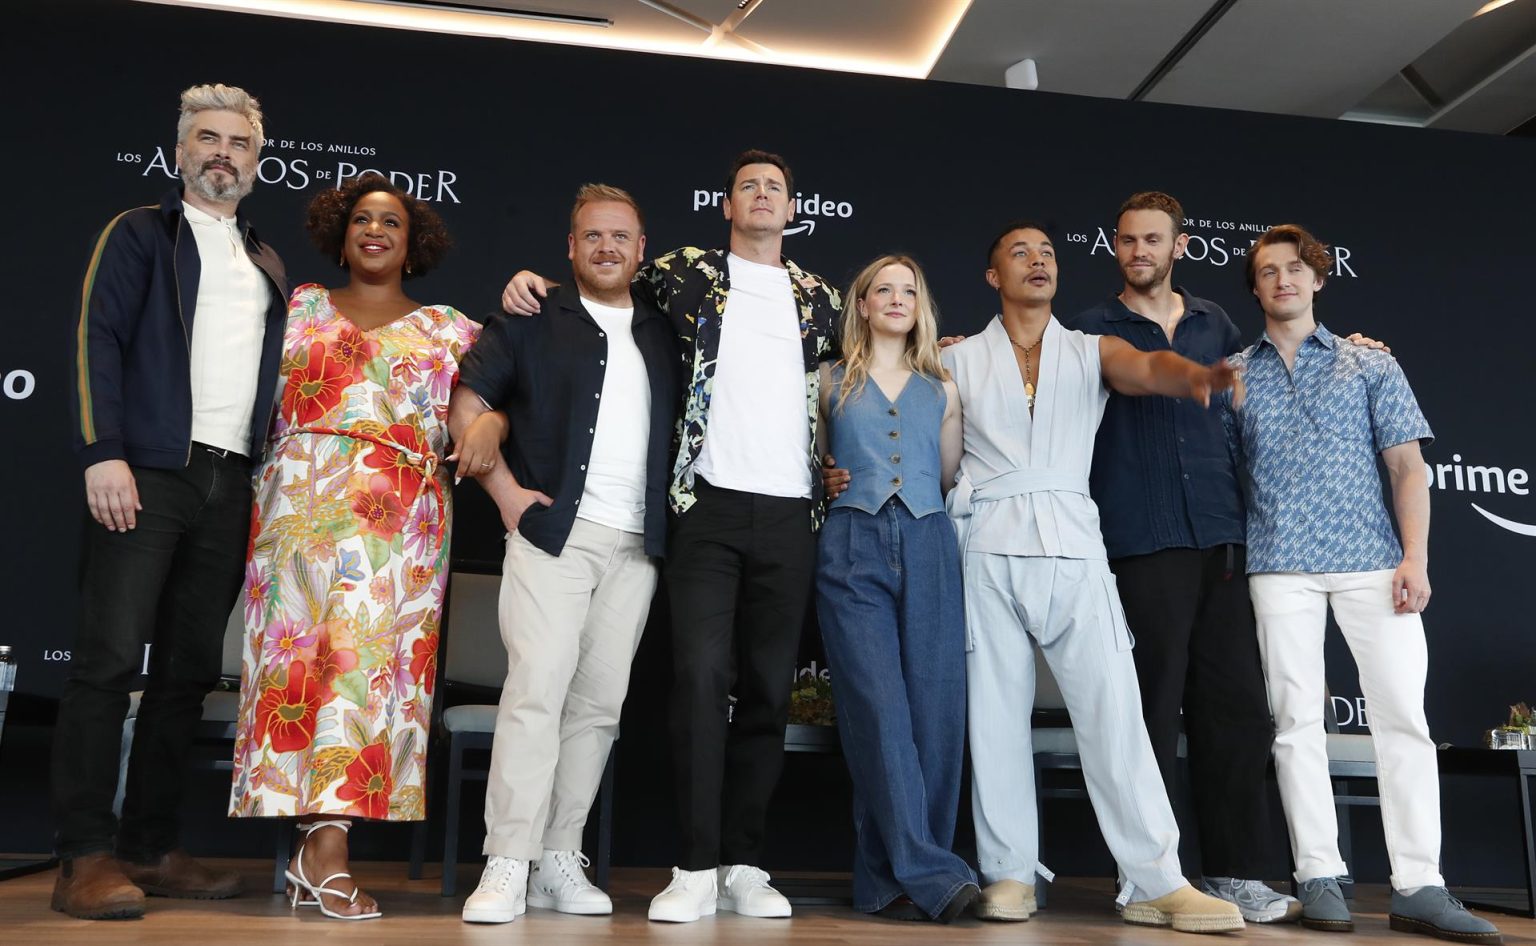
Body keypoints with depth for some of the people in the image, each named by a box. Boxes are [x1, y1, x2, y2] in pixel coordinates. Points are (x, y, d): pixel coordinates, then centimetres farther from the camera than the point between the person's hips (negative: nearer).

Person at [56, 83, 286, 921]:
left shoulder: (267, 266, 22)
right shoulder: (138, 234, 7)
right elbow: (97, 341, -4)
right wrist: (102, 452, -15)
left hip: (228, 488, 5)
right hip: (146, 474, -5)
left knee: (189, 670, 6)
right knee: (110, 657, -7)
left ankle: (151, 849, 14)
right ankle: (86, 858, -2)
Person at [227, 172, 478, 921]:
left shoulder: (447, 329, 16)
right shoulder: (300, 306, 20)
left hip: (400, 517, -1)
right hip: (301, 504, 1)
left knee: (367, 651, -11)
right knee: (299, 646, -6)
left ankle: (325, 845, -13)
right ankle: (320, 852, -1)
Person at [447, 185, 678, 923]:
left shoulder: (663, 335, 15)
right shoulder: (532, 322, 5)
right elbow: (465, 406, 3)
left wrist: (671, 514, 5)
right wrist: (506, 491, -6)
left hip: (636, 545, 4)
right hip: (552, 531, -4)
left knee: (599, 703, 4)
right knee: (536, 689, -12)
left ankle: (558, 862, 13)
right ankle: (507, 867, -7)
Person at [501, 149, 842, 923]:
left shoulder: (819, 299, 17)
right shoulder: (689, 271, 11)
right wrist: (533, 278, 3)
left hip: (790, 516, 3)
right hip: (709, 507, -2)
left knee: (767, 688, 4)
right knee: (701, 675, -12)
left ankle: (742, 865, 12)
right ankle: (697, 866, -4)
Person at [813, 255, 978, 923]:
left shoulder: (942, 389, 20)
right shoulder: (831, 382, 14)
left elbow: (951, 479, 16)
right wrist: (833, 480, -3)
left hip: (929, 548, 3)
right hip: (853, 548, -2)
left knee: (935, 710, -5)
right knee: (880, 707, -14)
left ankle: (889, 880, 3)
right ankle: (929, 873, -11)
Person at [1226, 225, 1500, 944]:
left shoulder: (1371, 365, 11)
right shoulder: (1234, 374, 12)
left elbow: (1407, 467, 6)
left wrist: (1415, 557, -6)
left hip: (1371, 561, 0)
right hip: (1280, 567, 0)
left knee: (1404, 715, -5)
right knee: (1297, 719, 0)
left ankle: (1418, 886, 1)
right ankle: (1319, 877, 6)